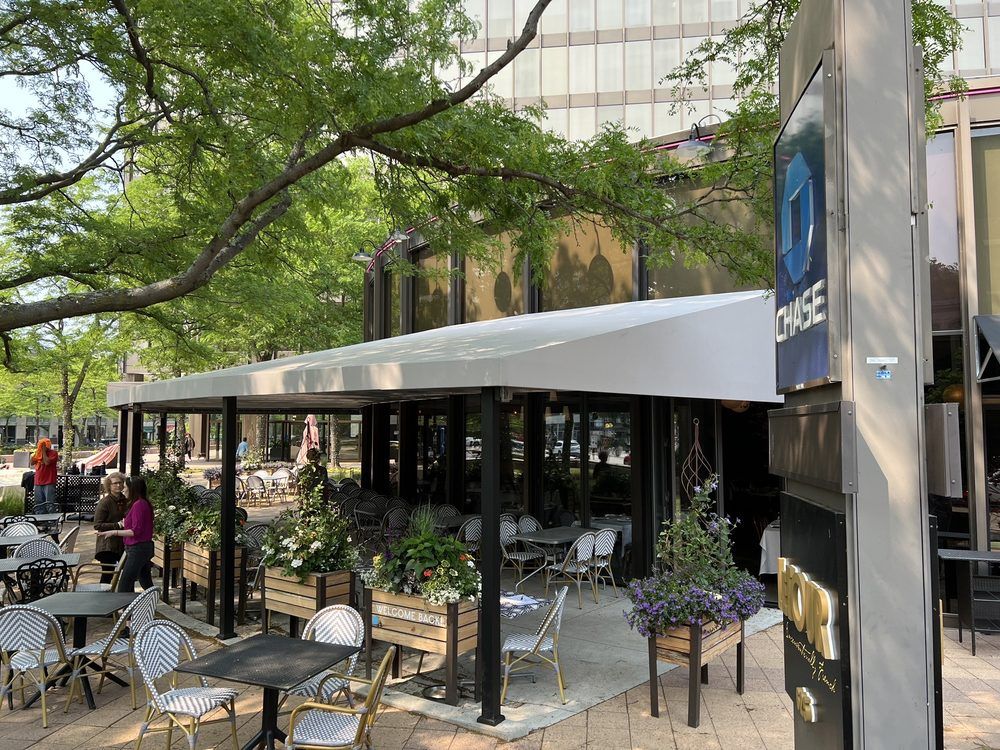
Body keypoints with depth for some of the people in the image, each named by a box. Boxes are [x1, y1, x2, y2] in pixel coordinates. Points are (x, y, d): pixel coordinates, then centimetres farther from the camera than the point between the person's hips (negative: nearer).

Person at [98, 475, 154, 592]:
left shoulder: (138, 505, -17)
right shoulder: (144, 503, 12)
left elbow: (136, 531, -20)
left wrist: (114, 532, -17)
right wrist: (125, 523, 15)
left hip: (137, 548, -10)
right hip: (144, 547, 10)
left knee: (124, 586, -7)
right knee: (146, 583, 16)